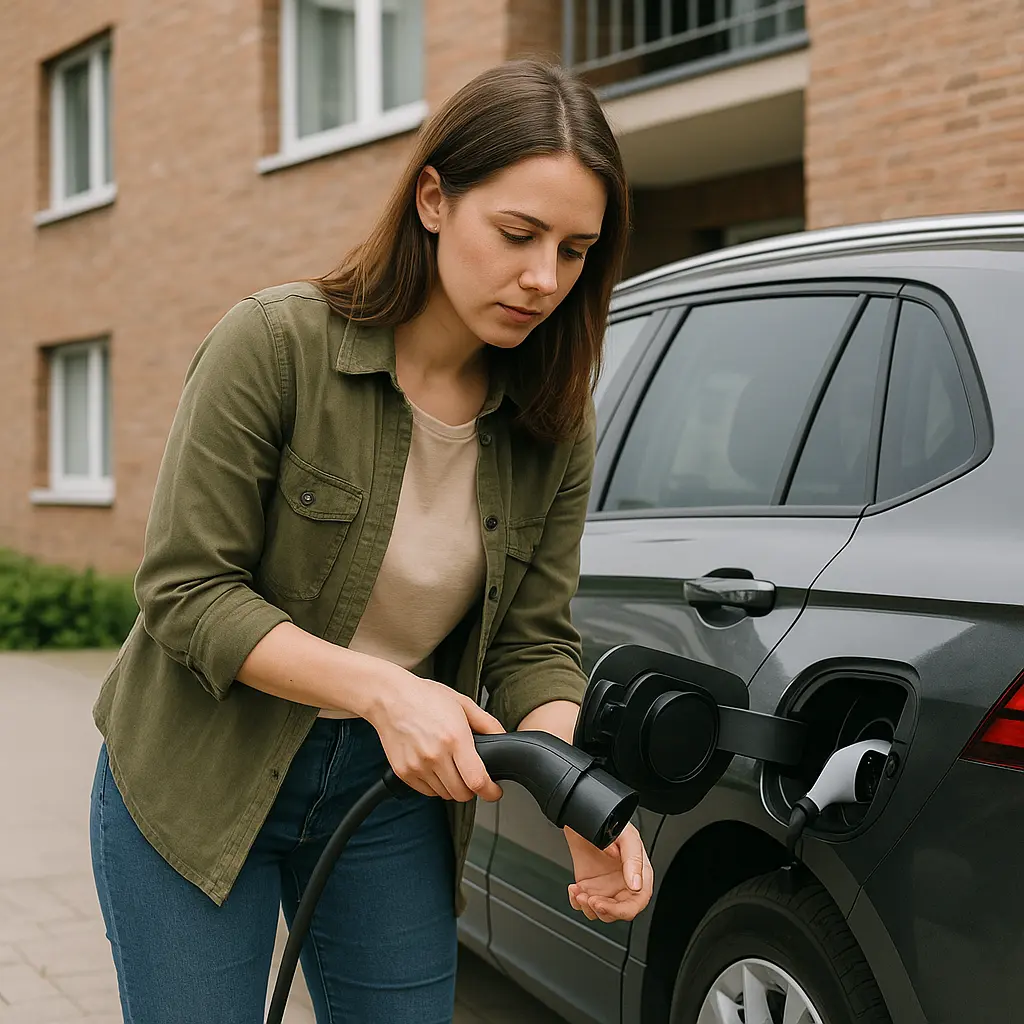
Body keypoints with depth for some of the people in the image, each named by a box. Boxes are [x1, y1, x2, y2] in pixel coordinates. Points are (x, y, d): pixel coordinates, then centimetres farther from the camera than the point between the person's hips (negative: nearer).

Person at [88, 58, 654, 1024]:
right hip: (199, 784, -3)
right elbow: (185, 590, -19)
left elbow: (532, 644, -4)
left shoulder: (555, 431, -5)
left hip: (394, 791, 4)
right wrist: (381, 690, -30)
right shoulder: (275, 344, -19)